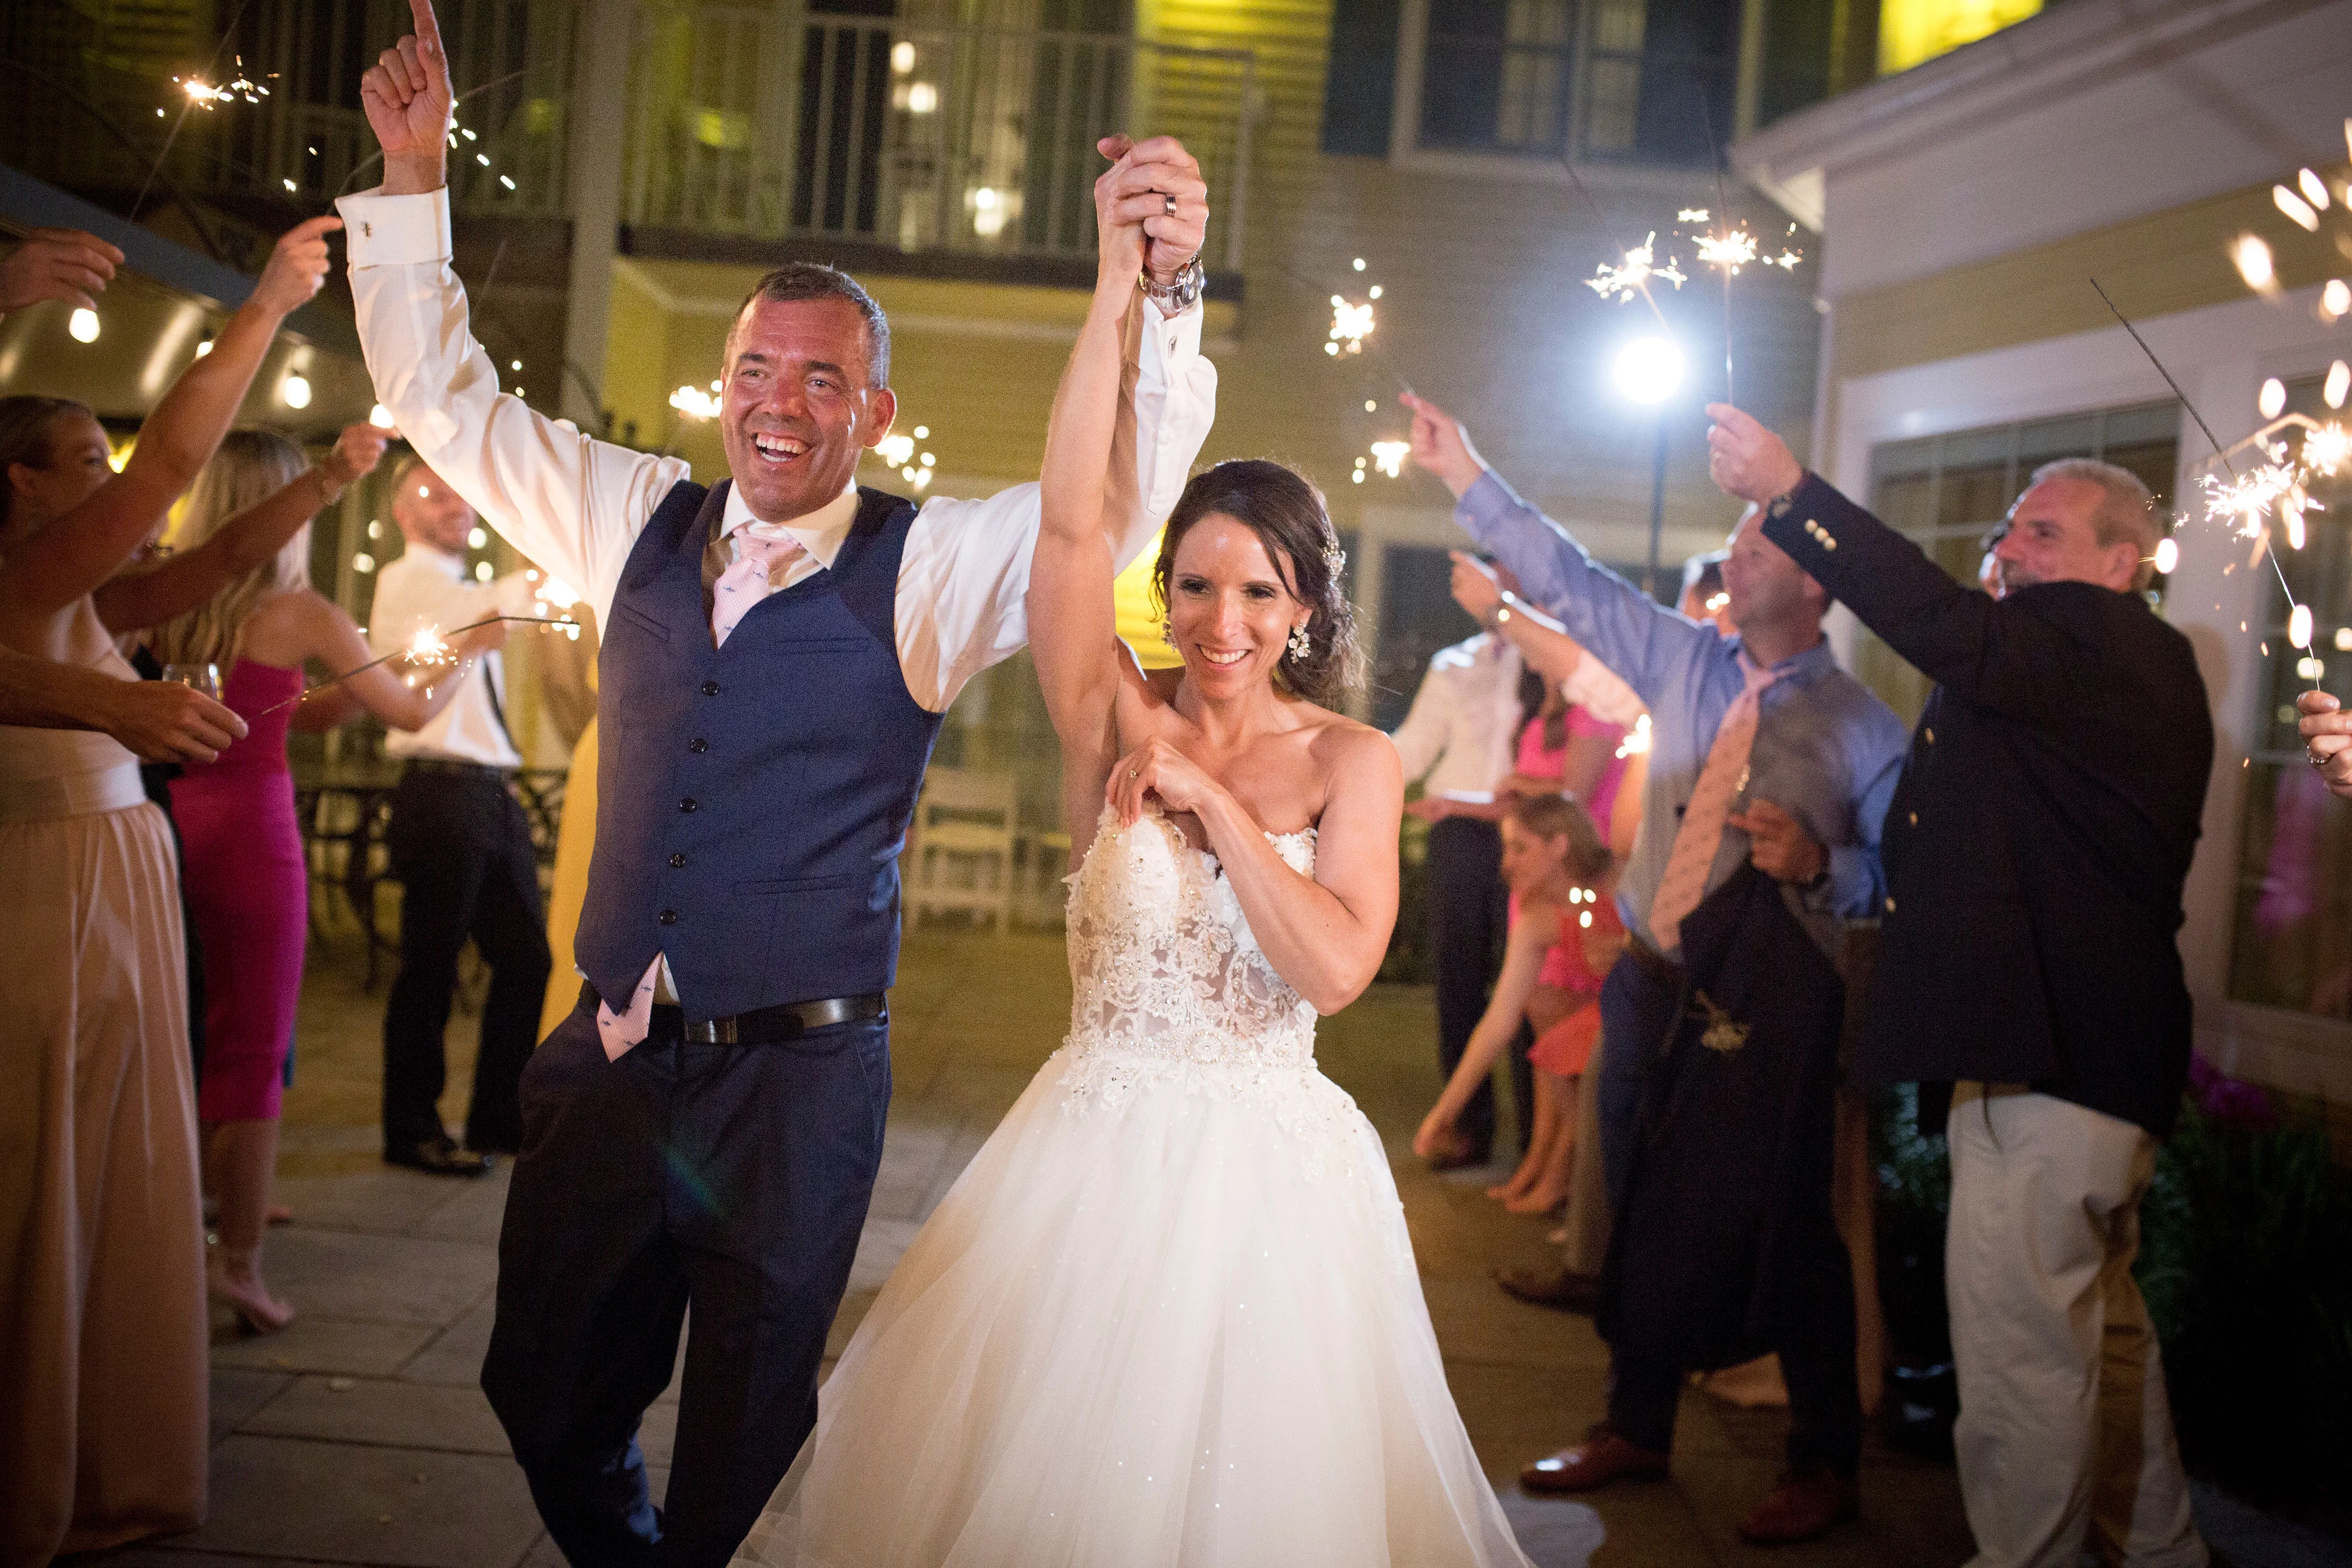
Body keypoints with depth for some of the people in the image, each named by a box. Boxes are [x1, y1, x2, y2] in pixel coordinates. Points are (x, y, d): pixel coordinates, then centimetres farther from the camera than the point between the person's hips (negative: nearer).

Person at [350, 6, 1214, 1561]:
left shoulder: (933, 566, -7)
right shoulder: (642, 522, 5)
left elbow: (1122, 491, -19)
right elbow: (450, 399, 12)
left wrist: (1164, 295, -35)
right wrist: (414, 180, 2)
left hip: (797, 1081, -4)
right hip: (612, 1059, 4)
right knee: (548, 1391, 20)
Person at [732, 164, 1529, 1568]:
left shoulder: (1353, 761, -3)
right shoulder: (1118, 719, -2)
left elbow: (1337, 967, -16)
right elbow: (1073, 524, -16)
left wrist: (1208, 793, -15)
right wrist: (1117, 297, -21)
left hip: (1269, 1179, -1)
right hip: (1093, 1158, 1)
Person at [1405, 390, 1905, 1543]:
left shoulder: (1863, 730, -4)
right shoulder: (1682, 663, 8)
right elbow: (1569, 580, 7)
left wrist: (1820, 865, -23)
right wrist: (1464, 474, 4)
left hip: (1768, 1005, -5)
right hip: (1650, 982, 5)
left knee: (1779, 1227, 1)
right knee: (1644, 1212, 13)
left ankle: (1824, 1465, 19)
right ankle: (1636, 1430, 30)